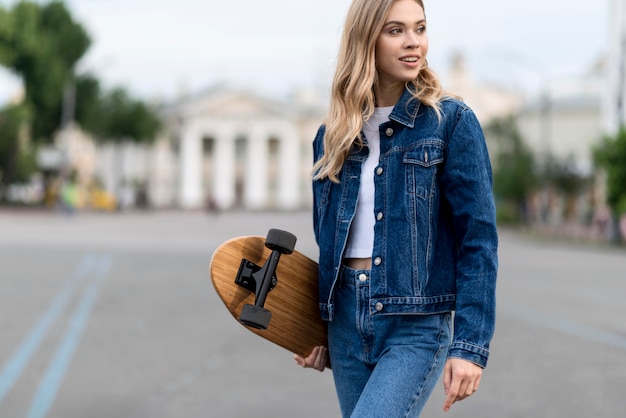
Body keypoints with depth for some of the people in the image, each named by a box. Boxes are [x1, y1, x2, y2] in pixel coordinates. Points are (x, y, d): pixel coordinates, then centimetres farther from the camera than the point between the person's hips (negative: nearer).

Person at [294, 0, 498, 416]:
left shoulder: (451, 121, -4)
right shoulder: (334, 136, 10)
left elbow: (478, 238, -8)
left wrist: (470, 346, -14)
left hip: (417, 325, -5)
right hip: (347, 320, 5)